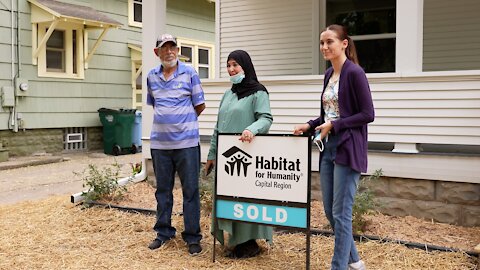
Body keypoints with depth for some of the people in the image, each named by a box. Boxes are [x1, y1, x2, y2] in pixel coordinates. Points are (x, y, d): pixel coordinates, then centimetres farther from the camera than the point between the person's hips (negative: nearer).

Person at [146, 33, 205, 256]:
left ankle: (192, 236, 11)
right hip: (159, 143, 4)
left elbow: (199, 106, 2)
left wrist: (182, 122, 9)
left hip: (186, 141, -3)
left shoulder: (189, 73, -2)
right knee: (163, 189, 12)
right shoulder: (152, 76, 9)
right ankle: (163, 232, 25)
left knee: (190, 190, 2)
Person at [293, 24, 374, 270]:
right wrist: (309, 126, 5)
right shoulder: (329, 74, 13)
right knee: (329, 209, 14)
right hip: (328, 148, 9)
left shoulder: (354, 73, -11)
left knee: (340, 212, -2)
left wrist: (333, 126, -16)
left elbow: (368, 114, -14)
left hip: (347, 149, -9)